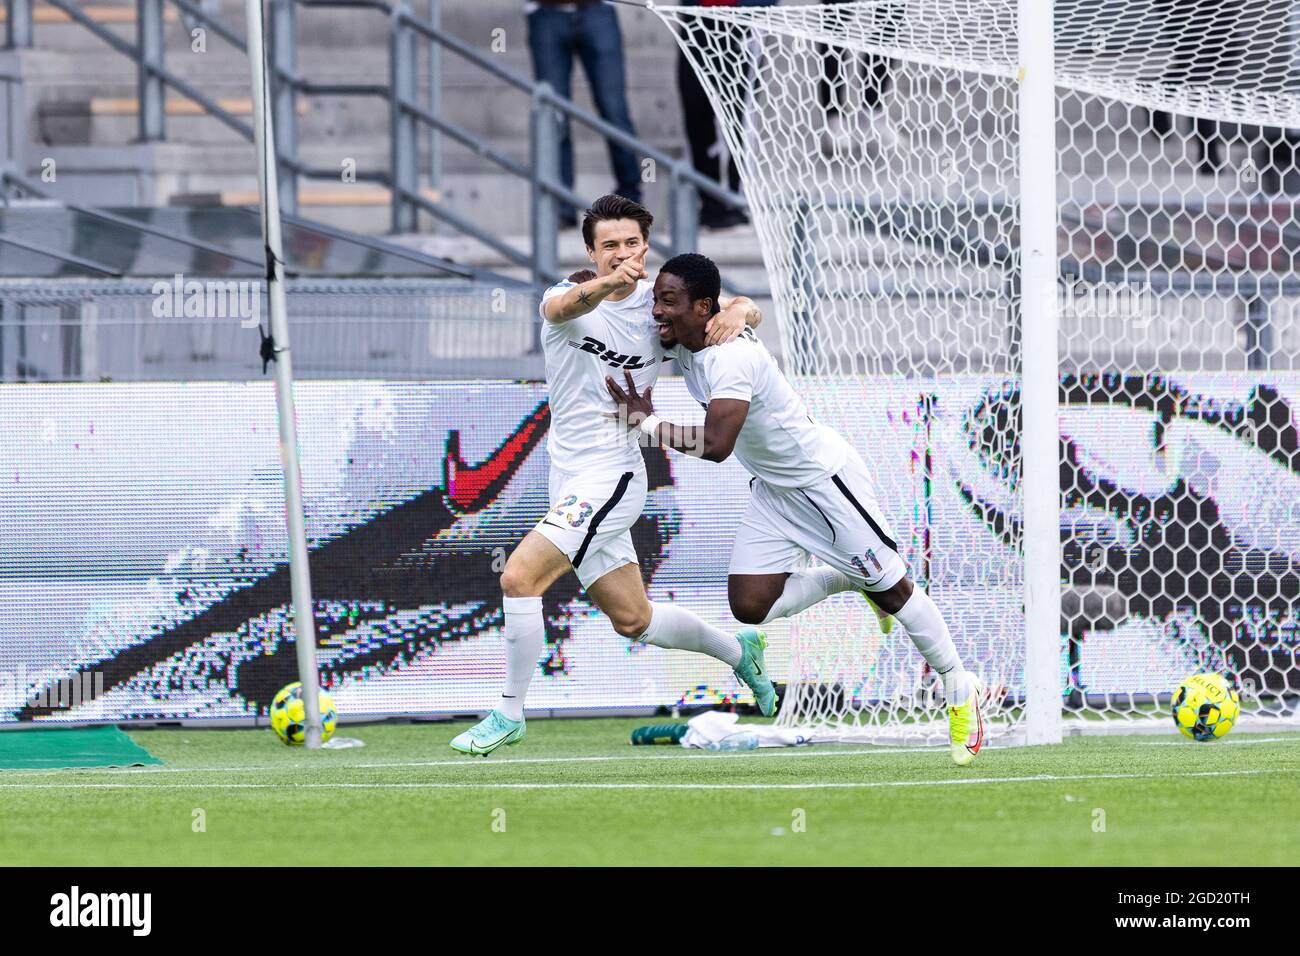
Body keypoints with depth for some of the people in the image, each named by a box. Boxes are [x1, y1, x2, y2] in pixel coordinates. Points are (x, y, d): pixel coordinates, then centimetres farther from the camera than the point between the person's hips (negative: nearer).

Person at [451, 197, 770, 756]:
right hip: (571, 479, 5)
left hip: (610, 475, -5)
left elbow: (742, 309, 6)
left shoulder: (657, 305, -3)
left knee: (520, 578, -19)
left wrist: (737, 312, -20)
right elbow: (561, 307, -27)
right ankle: (738, 651, 36)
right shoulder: (573, 295, -1)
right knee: (632, 620, 14)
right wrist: (607, 284, -49)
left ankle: (509, 715, -9)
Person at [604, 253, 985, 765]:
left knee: (890, 589, 2)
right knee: (751, 605, -3)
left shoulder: (731, 357, -32)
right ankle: (847, 579, 22)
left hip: (825, 477, -8)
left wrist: (646, 422, -31)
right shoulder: (682, 341, -6)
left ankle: (961, 690, 18)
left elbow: (716, 444, -41)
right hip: (773, 490, 8)